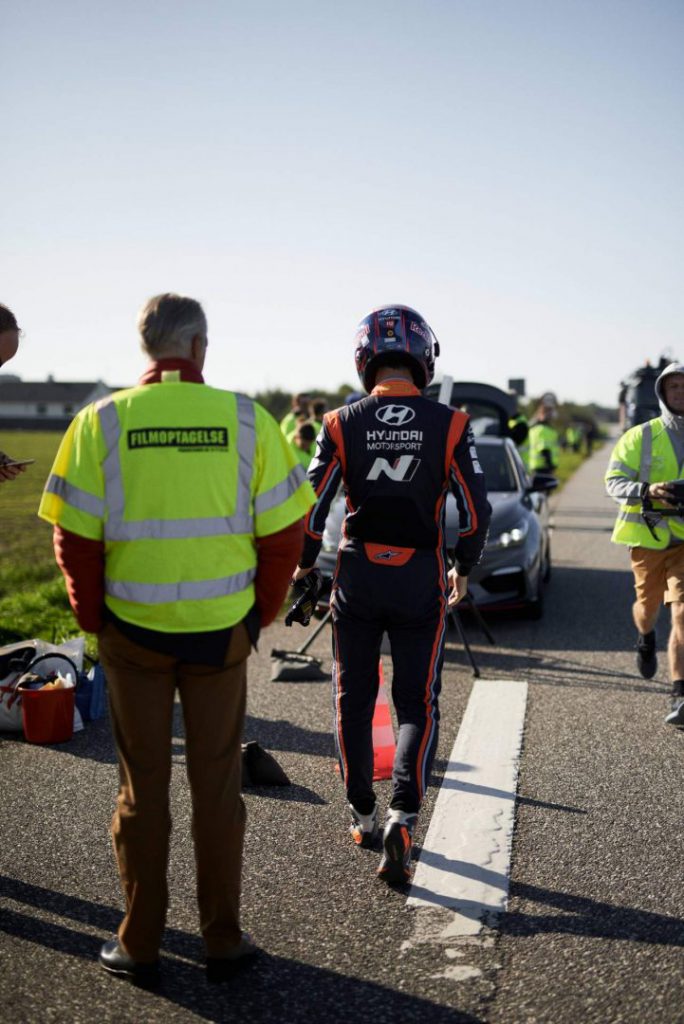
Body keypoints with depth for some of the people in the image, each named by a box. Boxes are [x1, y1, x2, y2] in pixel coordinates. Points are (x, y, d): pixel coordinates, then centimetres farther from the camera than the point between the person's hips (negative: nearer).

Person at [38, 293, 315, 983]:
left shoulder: (102, 422, -6)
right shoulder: (246, 421, -5)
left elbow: (75, 538, -8)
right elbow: (283, 533, -4)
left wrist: (93, 617, 6)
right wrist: (261, 612, 9)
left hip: (132, 630, 0)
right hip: (222, 630, 0)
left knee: (142, 788, 12)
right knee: (216, 785, 12)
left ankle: (139, 945, 21)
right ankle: (223, 941, 22)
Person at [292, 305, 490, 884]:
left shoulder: (342, 424, -4)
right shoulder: (449, 425, -6)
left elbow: (313, 504, -6)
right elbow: (477, 510, -5)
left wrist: (305, 564, 10)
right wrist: (463, 570, 11)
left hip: (357, 576, 1)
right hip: (421, 580, -1)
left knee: (353, 701, 16)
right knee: (417, 705, 8)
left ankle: (362, 815, 26)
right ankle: (402, 818, -9)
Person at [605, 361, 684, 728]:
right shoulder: (641, 436, 0)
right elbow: (613, 480, -4)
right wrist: (647, 490, -23)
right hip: (647, 534, 1)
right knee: (649, 605, 16)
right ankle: (645, 638, 54)